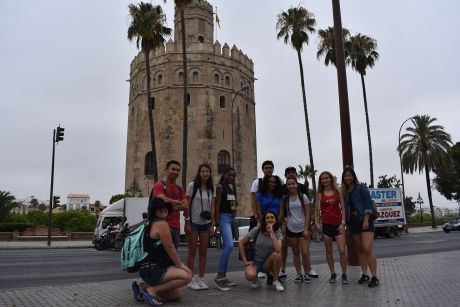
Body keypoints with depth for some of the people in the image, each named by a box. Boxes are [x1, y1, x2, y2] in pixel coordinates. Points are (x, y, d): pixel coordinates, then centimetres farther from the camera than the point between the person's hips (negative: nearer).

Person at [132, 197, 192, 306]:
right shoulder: (161, 224, -14)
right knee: (186, 276, -22)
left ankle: (144, 286, 15)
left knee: (176, 296, 12)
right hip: (151, 269, -10)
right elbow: (170, 248, -12)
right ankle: (152, 290, -10)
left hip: (156, 267, 10)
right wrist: (180, 265, -1)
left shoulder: (151, 224, 16)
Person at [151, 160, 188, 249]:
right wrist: (178, 202, -3)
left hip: (176, 227, 7)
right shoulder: (159, 185, -2)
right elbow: (163, 200, -17)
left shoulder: (180, 189, 17)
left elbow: (186, 206, 5)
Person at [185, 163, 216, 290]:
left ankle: (201, 279, 16)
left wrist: (212, 225, 3)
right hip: (194, 222, -4)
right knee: (192, 251, 1)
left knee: (203, 251, 7)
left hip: (206, 223, 4)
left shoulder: (212, 188, 6)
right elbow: (187, 205, -5)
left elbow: (212, 207, 6)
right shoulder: (192, 186, -6)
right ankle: (191, 280, 9)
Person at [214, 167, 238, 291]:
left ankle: (224, 277, 15)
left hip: (232, 218, 9)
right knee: (229, 245, -21)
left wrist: (235, 204, 6)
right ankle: (219, 277, -19)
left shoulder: (232, 187, 17)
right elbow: (217, 206, -13)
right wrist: (217, 224, -16)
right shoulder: (220, 186, -7)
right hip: (223, 217, -9)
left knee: (226, 247, 10)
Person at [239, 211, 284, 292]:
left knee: (276, 255, -33)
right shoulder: (256, 230, -11)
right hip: (255, 261, -1)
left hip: (267, 263, 2)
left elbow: (278, 250, -28)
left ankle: (275, 281, -8)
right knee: (250, 275, -36)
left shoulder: (278, 234, -8)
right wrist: (245, 260, -11)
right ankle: (255, 279, 5)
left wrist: (272, 233, -27)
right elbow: (241, 243, -5)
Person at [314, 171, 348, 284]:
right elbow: (317, 209, 6)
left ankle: (344, 274, 7)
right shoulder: (319, 194, 5)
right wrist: (317, 222, -4)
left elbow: (343, 208, 2)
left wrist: (343, 223, -5)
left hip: (338, 224, -1)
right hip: (326, 224, 1)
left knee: (342, 250, -8)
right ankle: (333, 273, 20)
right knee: (329, 251, 7)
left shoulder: (338, 192, 3)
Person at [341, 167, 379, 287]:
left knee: (367, 249, -14)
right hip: (353, 223, 6)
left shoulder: (361, 187, -3)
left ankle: (375, 277, -9)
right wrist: (346, 223, 6)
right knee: (360, 250, 8)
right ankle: (365, 275, 14)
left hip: (364, 221, -6)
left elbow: (368, 204, -9)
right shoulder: (344, 192, 12)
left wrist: (366, 220, -16)